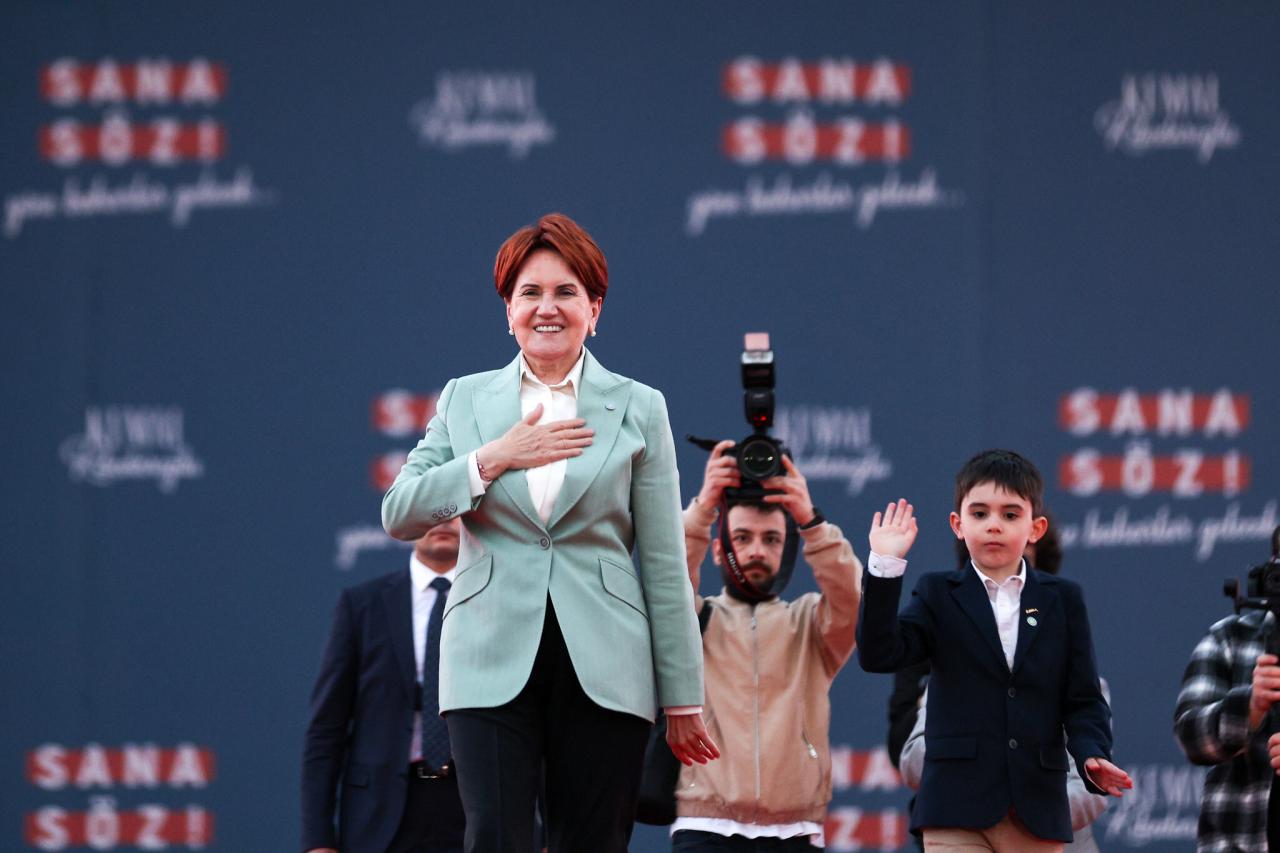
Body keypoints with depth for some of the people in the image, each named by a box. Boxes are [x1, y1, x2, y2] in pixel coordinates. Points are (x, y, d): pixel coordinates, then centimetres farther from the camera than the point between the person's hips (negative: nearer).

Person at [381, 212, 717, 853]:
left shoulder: (637, 409, 8)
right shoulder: (466, 399, 13)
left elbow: (665, 565, 7)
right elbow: (398, 515, 5)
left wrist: (683, 702, 5)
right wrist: (492, 459, -8)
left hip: (602, 672, 0)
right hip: (493, 664, 0)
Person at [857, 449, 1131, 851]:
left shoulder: (1063, 601, 10)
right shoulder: (939, 596, 6)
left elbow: (1083, 700, 6)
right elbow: (879, 655, -9)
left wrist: (1092, 756, -14)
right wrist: (885, 568, -17)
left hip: (1037, 813, 2)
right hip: (958, 809, -2)